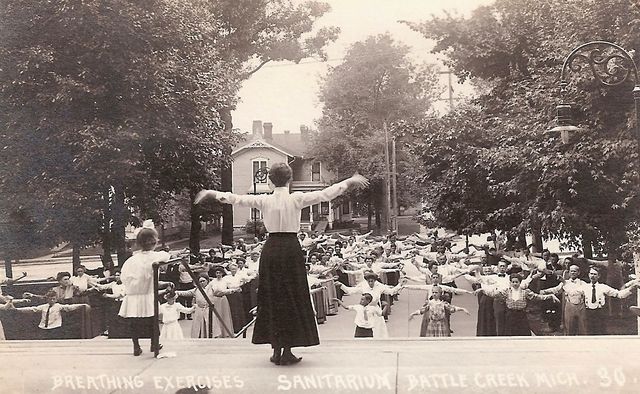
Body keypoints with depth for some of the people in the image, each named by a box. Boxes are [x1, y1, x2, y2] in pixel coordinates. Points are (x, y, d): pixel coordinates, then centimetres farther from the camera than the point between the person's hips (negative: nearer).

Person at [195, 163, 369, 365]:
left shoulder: (264, 200, 0)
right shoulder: (297, 199, -6)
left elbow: (236, 199, 5)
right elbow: (325, 194, -4)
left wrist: (212, 193, 19)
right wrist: (350, 182, 4)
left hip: (270, 250, 3)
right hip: (291, 248, -2)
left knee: (271, 298, 12)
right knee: (292, 299, 6)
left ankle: (276, 350, 16)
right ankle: (287, 351, 7)